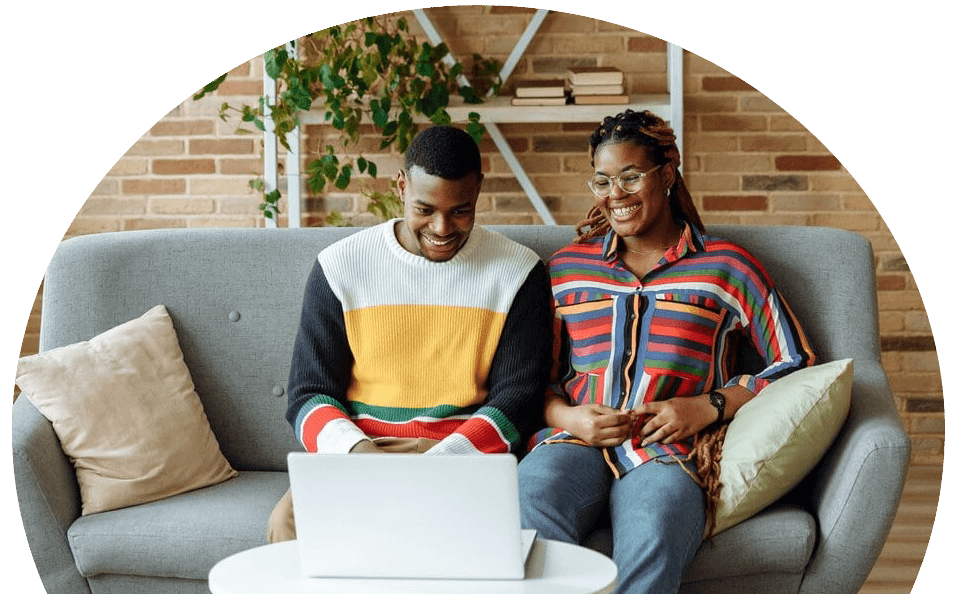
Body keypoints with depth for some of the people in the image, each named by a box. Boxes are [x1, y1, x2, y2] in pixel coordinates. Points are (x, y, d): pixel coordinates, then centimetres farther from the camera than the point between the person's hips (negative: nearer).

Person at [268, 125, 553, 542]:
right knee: (287, 521, -29)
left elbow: (516, 402, 0)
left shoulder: (518, 272, 5)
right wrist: (357, 449, -18)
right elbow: (308, 395, 5)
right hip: (359, 450, 2)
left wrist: (443, 456, -18)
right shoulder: (339, 266, 6)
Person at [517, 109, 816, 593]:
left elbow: (793, 363, 12)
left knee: (649, 549, -39)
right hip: (573, 442, 2)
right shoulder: (565, 270, 23)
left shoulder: (726, 267, 15)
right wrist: (565, 416, -3)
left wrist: (709, 407, -3)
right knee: (526, 518, -37)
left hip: (669, 451, -1)